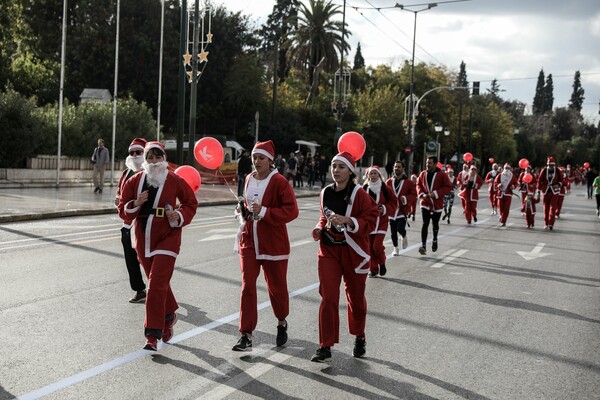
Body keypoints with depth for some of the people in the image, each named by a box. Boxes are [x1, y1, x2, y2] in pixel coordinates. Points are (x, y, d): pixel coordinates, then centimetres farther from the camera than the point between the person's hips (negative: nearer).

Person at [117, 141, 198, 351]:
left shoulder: (175, 181, -5)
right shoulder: (134, 181, 1)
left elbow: (191, 203, 7)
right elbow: (123, 211, 4)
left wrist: (179, 216, -11)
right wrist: (135, 204, -16)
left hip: (167, 238, -4)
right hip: (143, 239, 4)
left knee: (156, 285, -13)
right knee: (159, 282, 17)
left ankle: (152, 334, -8)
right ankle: (169, 315, 44)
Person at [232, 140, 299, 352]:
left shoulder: (279, 182, -11)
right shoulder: (249, 179, 7)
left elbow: (291, 211, -17)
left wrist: (264, 211, -24)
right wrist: (243, 211, 2)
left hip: (273, 243, -4)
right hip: (249, 240, 4)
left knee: (276, 286, 10)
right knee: (247, 285, -3)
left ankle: (282, 323, 38)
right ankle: (246, 336, 0)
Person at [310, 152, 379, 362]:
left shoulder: (359, 194, -11)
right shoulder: (326, 192, 4)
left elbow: (370, 221, -14)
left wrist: (347, 220, -28)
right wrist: (319, 228, -1)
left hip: (353, 252, -3)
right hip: (329, 250, 3)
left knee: (355, 297, 12)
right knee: (328, 297, -6)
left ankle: (359, 338, 36)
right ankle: (325, 346, -2)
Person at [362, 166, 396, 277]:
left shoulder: (385, 189, -4)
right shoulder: (364, 189, 1)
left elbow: (393, 201, 5)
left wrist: (385, 209, -9)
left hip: (381, 221, -2)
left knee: (377, 245, -12)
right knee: (370, 246, 4)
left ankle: (382, 263, 16)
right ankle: (373, 269, 18)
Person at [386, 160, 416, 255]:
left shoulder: (409, 182, -2)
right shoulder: (389, 182, 5)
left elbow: (414, 195, -1)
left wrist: (406, 199, -19)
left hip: (403, 210, -3)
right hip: (392, 210, 3)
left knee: (400, 228, -17)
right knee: (393, 231, 5)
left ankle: (404, 237, 18)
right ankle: (396, 248, 23)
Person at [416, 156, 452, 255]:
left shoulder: (442, 175, -9)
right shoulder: (423, 174, 1)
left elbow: (448, 187, -9)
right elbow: (418, 185, 13)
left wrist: (436, 193, -19)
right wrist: (421, 194, -6)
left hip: (437, 204, -1)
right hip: (425, 203, 1)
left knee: (435, 223, 15)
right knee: (425, 224, -10)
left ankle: (435, 240, 41)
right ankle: (423, 246, -15)